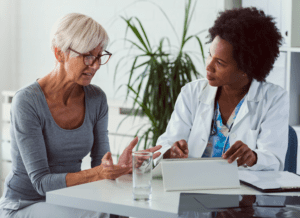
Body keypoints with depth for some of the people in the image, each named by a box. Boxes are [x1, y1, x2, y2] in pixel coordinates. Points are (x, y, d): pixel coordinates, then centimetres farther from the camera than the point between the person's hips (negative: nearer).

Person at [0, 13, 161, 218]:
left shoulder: (96, 99, 0)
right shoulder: (27, 102, -19)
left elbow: (100, 169, 0)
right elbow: (41, 181, -22)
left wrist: (120, 167, -23)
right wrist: (96, 174, -36)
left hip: (69, 201, 5)